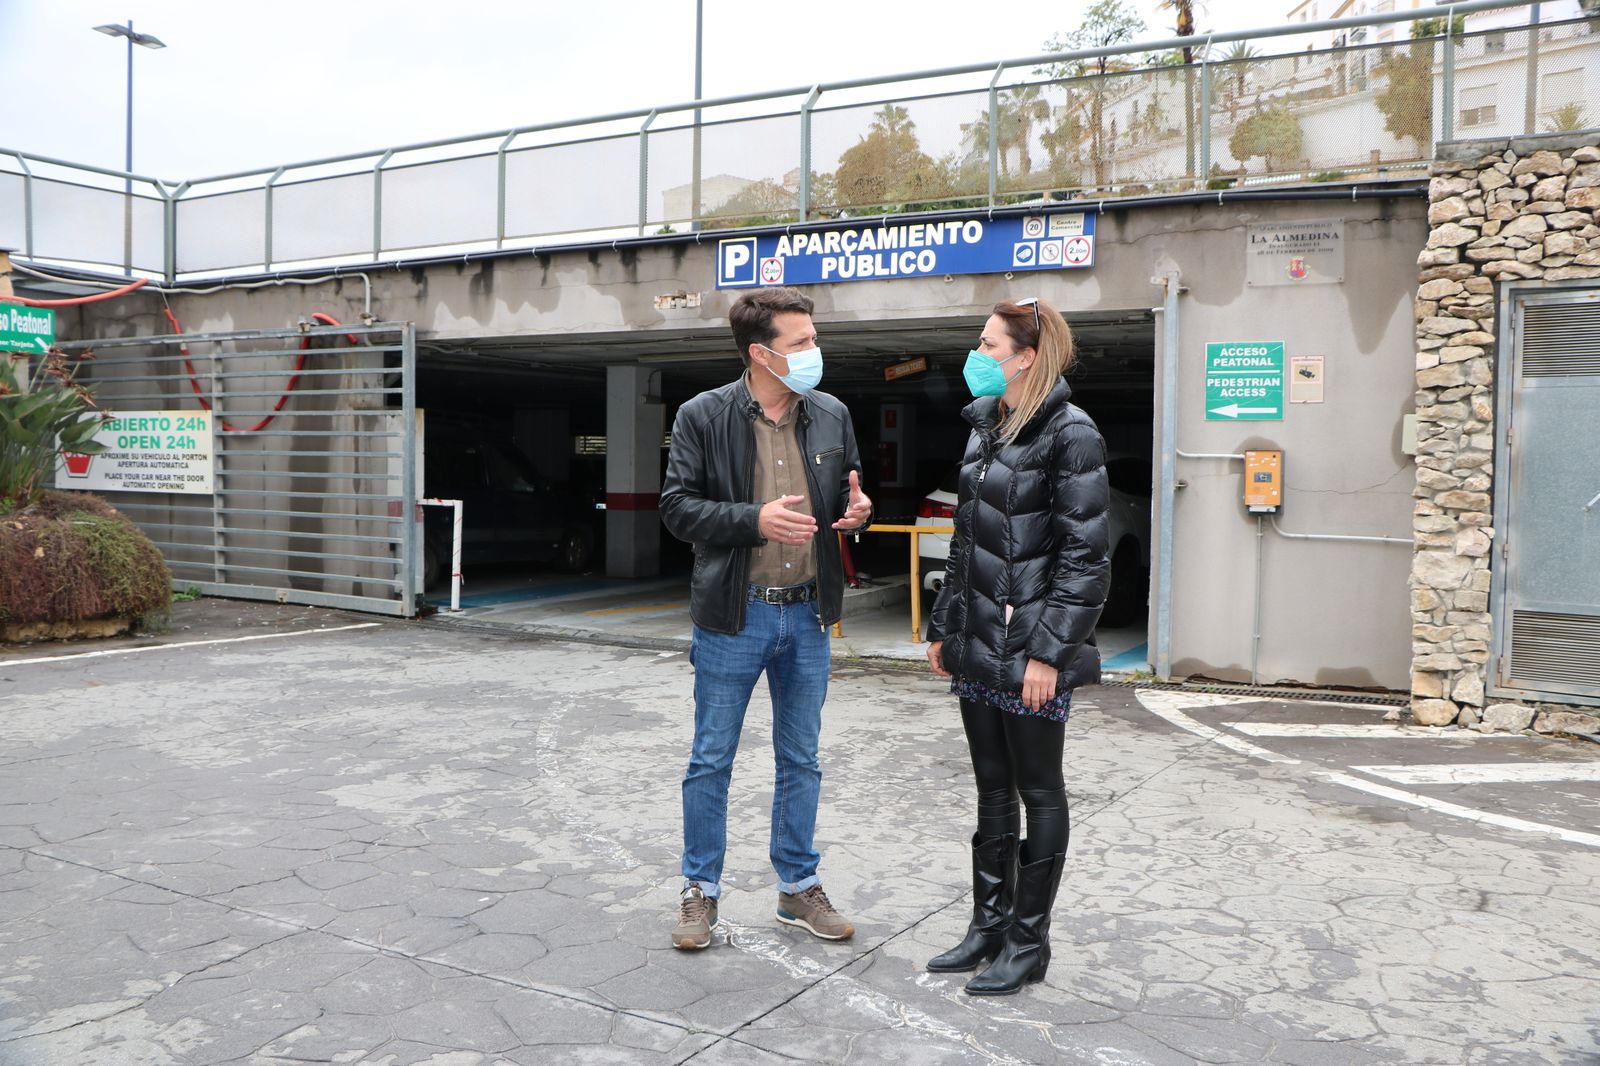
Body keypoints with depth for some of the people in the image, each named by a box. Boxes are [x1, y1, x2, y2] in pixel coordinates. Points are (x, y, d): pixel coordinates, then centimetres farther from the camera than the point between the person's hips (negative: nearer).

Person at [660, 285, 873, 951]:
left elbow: (847, 495, 15)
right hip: (733, 616, -4)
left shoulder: (831, 416, 4)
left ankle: (798, 887, 29)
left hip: (807, 614, 4)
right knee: (711, 761, 7)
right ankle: (701, 890, 23)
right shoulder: (703, 416, -7)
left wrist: (856, 511, -9)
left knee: (801, 761, 14)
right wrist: (755, 520, -21)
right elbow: (677, 506, -9)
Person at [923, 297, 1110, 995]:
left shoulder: (1070, 434, -12)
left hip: (1031, 651, -8)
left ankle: (1028, 944, 18)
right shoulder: (985, 429, 13)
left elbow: (1083, 555, -15)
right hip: (977, 647, 8)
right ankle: (989, 926, 28)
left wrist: (1049, 650, -19)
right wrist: (943, 626, 15)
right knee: (992, 790, 15)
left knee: (1039, 792, 5)